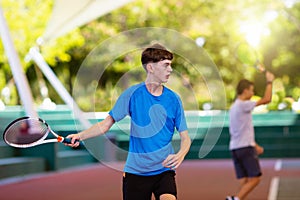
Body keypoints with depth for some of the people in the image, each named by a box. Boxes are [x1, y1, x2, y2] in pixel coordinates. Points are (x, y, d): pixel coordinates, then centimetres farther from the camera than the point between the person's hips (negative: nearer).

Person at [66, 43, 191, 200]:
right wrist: (80, 136, -15)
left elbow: (185, 137, 3)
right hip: (135, 171, 0)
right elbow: (106, 124, 1)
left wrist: (180, 155, -19)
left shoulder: (173, 99, 2)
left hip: (163, 170, 0)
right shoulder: (132, 94, -3)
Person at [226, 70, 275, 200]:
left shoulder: (234, 107, 18)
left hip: (234, 148, 9)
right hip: (245, 148, -9)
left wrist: (255, 145, 28)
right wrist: (269, 82, -3)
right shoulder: (243, 105, -12)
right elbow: (266, 100, -14)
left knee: (244, 181, 5)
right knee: (255, 178, -6)